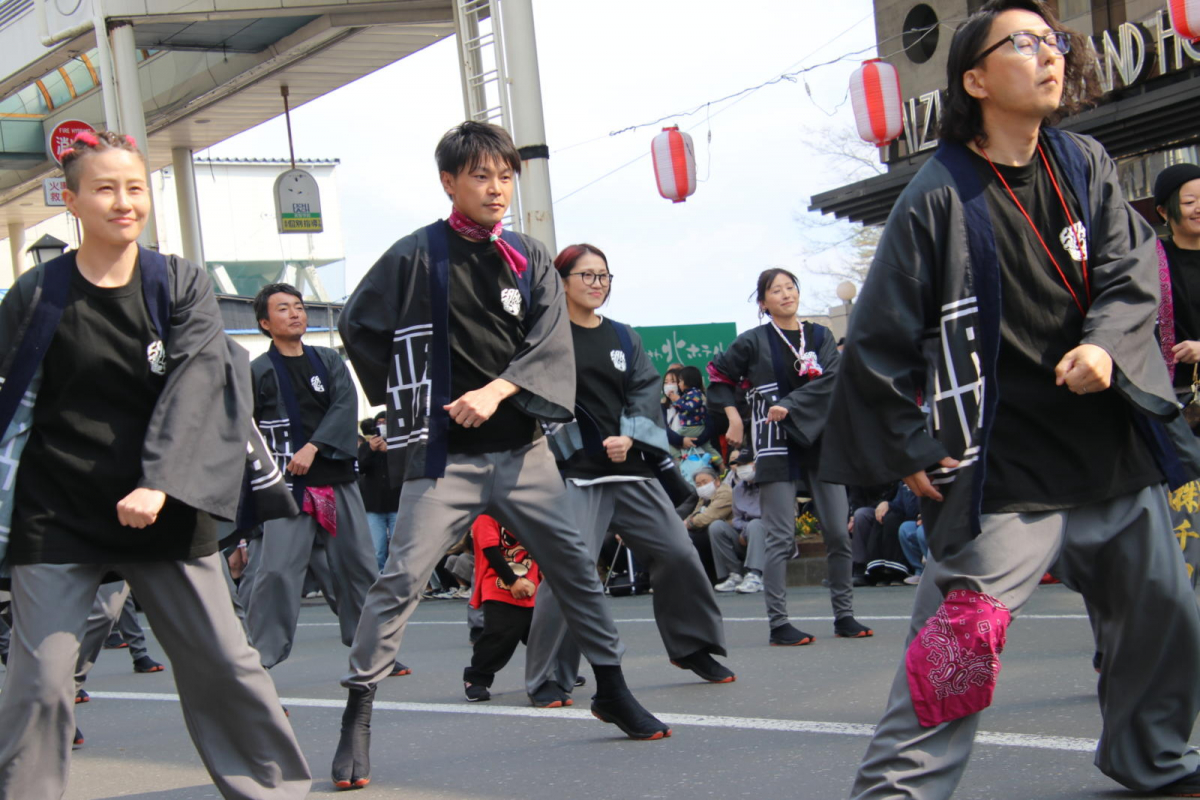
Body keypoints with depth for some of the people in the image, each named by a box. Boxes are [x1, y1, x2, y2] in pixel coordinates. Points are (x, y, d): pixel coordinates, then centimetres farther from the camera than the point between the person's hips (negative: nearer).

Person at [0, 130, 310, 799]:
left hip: (162, 510, 1)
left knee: (224, 662, 5)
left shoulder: (182, 284, 2)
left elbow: (197, 381, -10)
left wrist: (159, 483, -22)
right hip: (56, 513, -1)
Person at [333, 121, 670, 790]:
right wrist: (407, 402, 5)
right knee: (402, 578, -11)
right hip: (444, 452, -4)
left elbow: (551, 341, -3)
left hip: (521, 446, 4)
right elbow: (359, 327, 5)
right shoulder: (417, 256, -3)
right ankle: (358, 714, -5)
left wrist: (497, 390, -19)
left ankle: (613, 690, 21)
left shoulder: (530, 259, 7)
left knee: (575, 563, 6)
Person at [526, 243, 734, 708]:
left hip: (631, 468, 5)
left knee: (679, 555, 6)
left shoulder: (624, 338, 15)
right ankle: (548, 680, -4)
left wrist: (630, 437, -10)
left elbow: (646, 391, 7)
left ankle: (693, 648, 27)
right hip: (575, 473, -5)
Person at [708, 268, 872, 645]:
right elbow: (719, 374, 12)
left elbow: (831, 380, -6)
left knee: (839, 533, 3)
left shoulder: (820, 336, 8)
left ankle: (844, 616, 13)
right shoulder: (754, 342, 2)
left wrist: (790, 407, -16)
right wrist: (733, 414, 1)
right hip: (777, 447, -3)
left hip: (820, 440, 3)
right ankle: (778, 624, -3)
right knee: (781, 539, -6)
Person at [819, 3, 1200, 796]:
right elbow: (880, 340, -5)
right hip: (1005, 470, -6)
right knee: (958, 642, -15)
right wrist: (912, 449, -5)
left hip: (1116, 454, 6)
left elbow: (1131, 275, 0)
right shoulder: (940, 198, -9)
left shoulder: (1087, 166, 6)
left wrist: (1107, 345, -21)